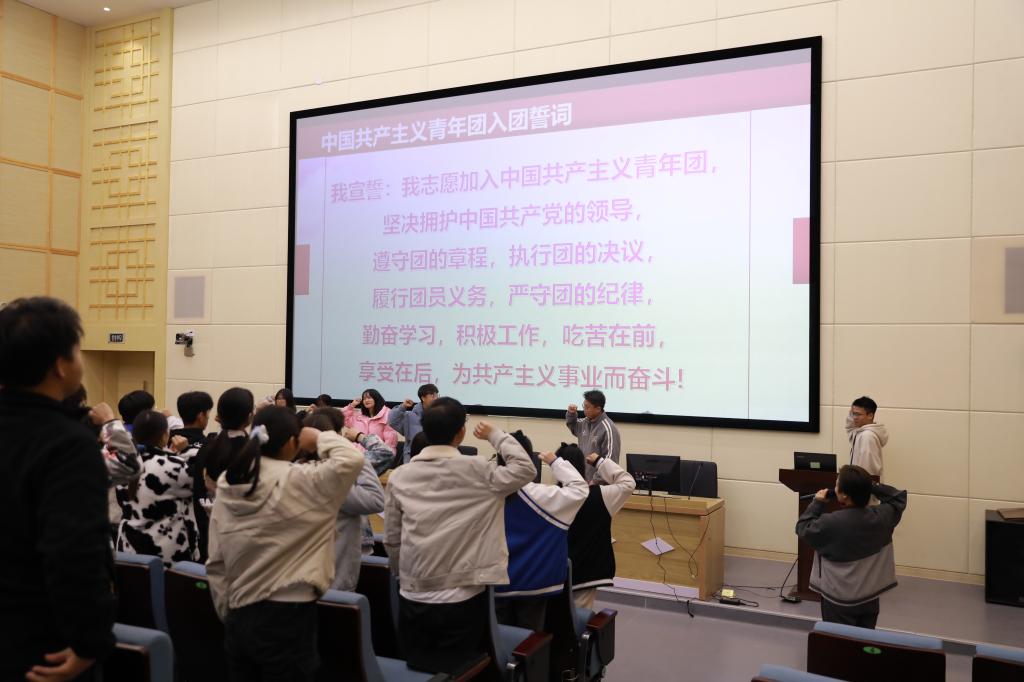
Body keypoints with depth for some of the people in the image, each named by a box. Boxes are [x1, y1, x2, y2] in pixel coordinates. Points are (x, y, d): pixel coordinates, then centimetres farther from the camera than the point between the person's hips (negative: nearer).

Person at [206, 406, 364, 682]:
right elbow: (352, 459, -19)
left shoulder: (227, 486, 3)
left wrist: (228, 615, 16)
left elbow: (215, 564, 7)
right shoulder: (298, 481, -15)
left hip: (240, 617, 6)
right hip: (287, 618, -6)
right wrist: (320, 438, -2)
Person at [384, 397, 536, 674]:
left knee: (416, 669, 19)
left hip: (413, 599, 3)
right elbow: (525, 469, -1)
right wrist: (495, 435, 7)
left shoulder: (399, 476, -2)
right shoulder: (476, 471, -12)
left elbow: (391, 540, 4)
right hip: (462, 599, -3)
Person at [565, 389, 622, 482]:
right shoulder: (585, 422, 7)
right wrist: (571, 414, 9)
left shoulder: (608, 429, -19)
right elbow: (573, 426, 30)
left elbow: (610, 459, -22)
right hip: (582, 480, 8)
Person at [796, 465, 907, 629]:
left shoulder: (830, 523, -26)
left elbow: (802, 528, -8)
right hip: (870, 597, 4)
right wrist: (870, 486, 2)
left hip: (839, 600, -4)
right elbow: (899, 497, 8)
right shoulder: (881, 516, -13)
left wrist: (817, 502, -2)